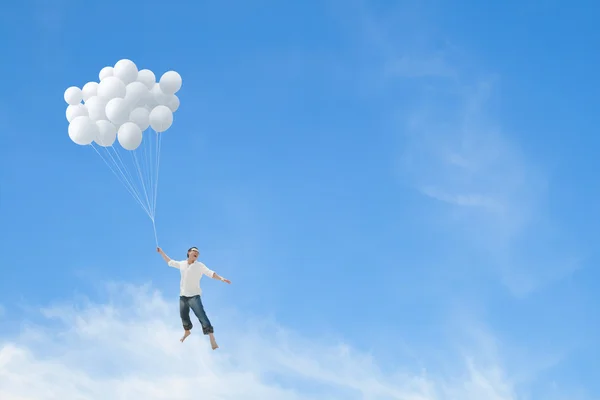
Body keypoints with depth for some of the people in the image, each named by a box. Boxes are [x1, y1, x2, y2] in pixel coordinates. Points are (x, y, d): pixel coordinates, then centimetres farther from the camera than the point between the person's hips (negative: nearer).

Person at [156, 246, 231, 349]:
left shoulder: (199, 266, -6)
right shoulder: (182, 264, 7)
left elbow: (211, 273, -17)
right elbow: (169, 262, 23)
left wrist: (221, 278, -32)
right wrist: (161, 252, 27)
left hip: (194, 296, -5)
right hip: (183, 295, 5)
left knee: (202, 316, -17)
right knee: (184, 317, 17)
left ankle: (212, 340, -20)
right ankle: (187, 332, 49)